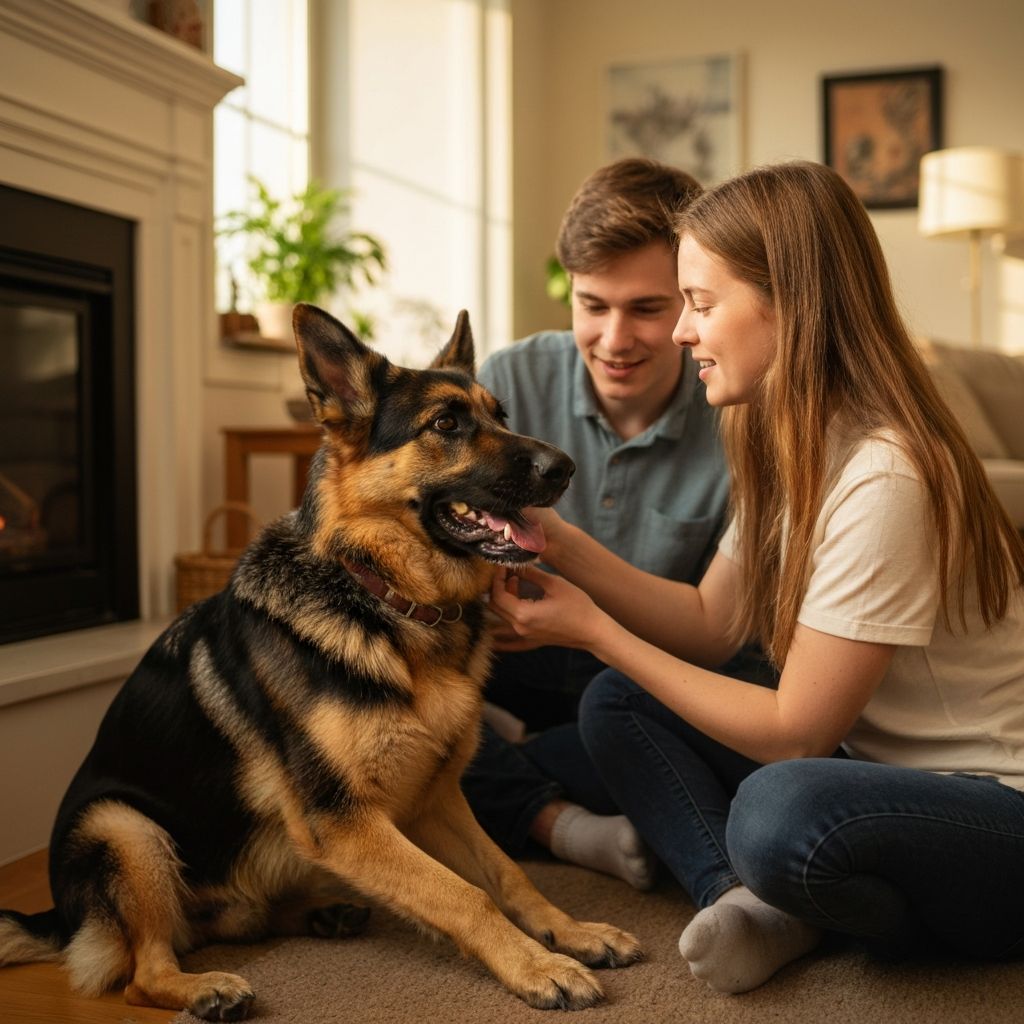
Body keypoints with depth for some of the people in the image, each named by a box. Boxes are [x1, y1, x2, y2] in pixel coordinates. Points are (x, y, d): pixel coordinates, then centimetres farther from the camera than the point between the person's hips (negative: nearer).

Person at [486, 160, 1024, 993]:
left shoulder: (882, 478, -27)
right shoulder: (790, 447, 3)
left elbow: (796, 732, -22)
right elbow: (710, 625, 3)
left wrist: (596, 632, -16)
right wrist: (554, 537, -7)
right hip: (871, 762, 9)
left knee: (781, 811, -38)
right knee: (617, 704, 0)